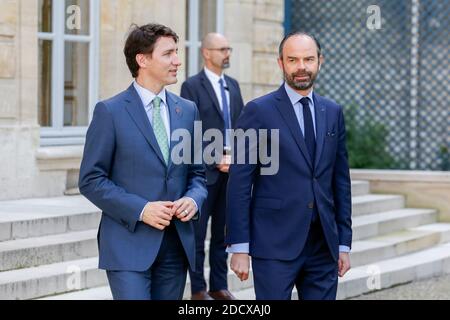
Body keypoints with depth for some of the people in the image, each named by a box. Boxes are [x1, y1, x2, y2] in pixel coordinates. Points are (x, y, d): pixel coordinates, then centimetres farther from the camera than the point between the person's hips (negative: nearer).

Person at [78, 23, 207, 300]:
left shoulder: (188, 110, 11)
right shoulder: (110, 111, -4)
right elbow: (91, 180, -5)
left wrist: (193, 200, -5)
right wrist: (140, 209, -16)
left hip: (177, 243, 5)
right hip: (129, 243, -5)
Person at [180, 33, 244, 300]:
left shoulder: (233, 85, 14)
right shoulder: (192, 86, -6)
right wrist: (216, 160, -14)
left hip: (231, 169, 6)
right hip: (204, 171, -6)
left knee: (223, 232, 9)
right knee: (198, 233, 2)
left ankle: (219, 286, 16)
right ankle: (198, 289, 8)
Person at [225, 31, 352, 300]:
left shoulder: (333, 112, 11)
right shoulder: (259, 111, -3)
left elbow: (341, 180, 13)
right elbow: (240, 184, -5)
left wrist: (344, 242, 10)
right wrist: (239, 247, -9)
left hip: (323, 245, 4)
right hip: (275, 246, -4)